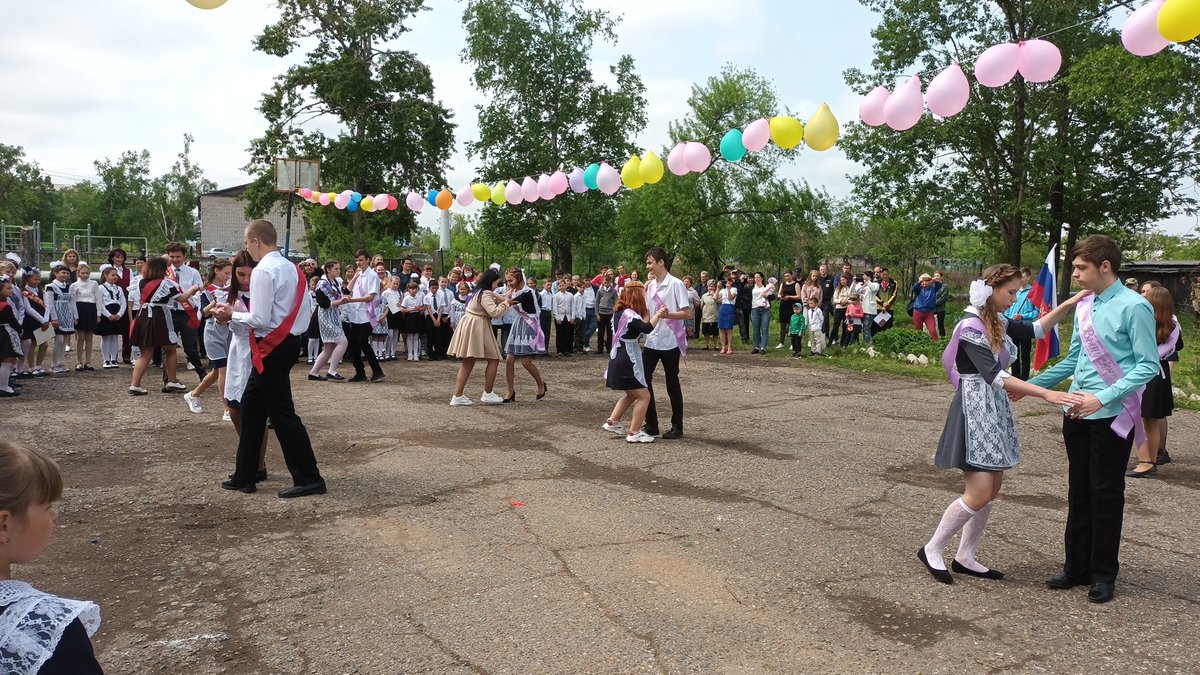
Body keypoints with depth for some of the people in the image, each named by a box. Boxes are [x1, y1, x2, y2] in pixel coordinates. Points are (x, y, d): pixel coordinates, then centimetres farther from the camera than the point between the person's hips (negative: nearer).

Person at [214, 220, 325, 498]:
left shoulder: (263, 271, -16)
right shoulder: (291, 268, 11)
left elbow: (260, 320, -21)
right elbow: (306, 309, 14)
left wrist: (232, 314, -2)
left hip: (271, 350, -10)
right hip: (288, 342, 10)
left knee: (282, 415, -2)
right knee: (251, 408, 17)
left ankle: (309, 478, 5)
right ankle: (244, 477, 25)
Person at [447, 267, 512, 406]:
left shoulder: (477, 292, 19)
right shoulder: (485, 295, -13)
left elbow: (489, 309, 17)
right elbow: (494, 312, -24)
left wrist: (497, 299, -1)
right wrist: (505, 302, -11)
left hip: (468, 326, 10)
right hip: (477, 328, -10)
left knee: (468, 363, 9)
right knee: (493, 360, 1)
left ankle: (457, 396, 5)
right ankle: (487, 394, 4)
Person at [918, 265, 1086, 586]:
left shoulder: (998, 323, 8)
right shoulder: (970, 327, -19)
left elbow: (1035, 330, 20)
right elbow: (994, 375, -28)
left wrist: (1068, 304, 6)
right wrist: (1046, 394, -34)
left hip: (996, 409, 9)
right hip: (975, 411, -9)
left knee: (992, 490, 10)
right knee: (979, 494, -10)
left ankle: (965, 558, 20)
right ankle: (932, 550, 6)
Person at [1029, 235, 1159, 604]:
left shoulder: (1134, 307, -12)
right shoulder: (1084, 307, 9)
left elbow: (1148, 365, -14)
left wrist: (1103, 398, -23)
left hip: (1113, 415, -7)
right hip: (1078, 413, 7)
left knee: (1106, 493, 4)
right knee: (1079, 490, 12)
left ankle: (1104, 574, 17)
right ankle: (1076, 567, 23)